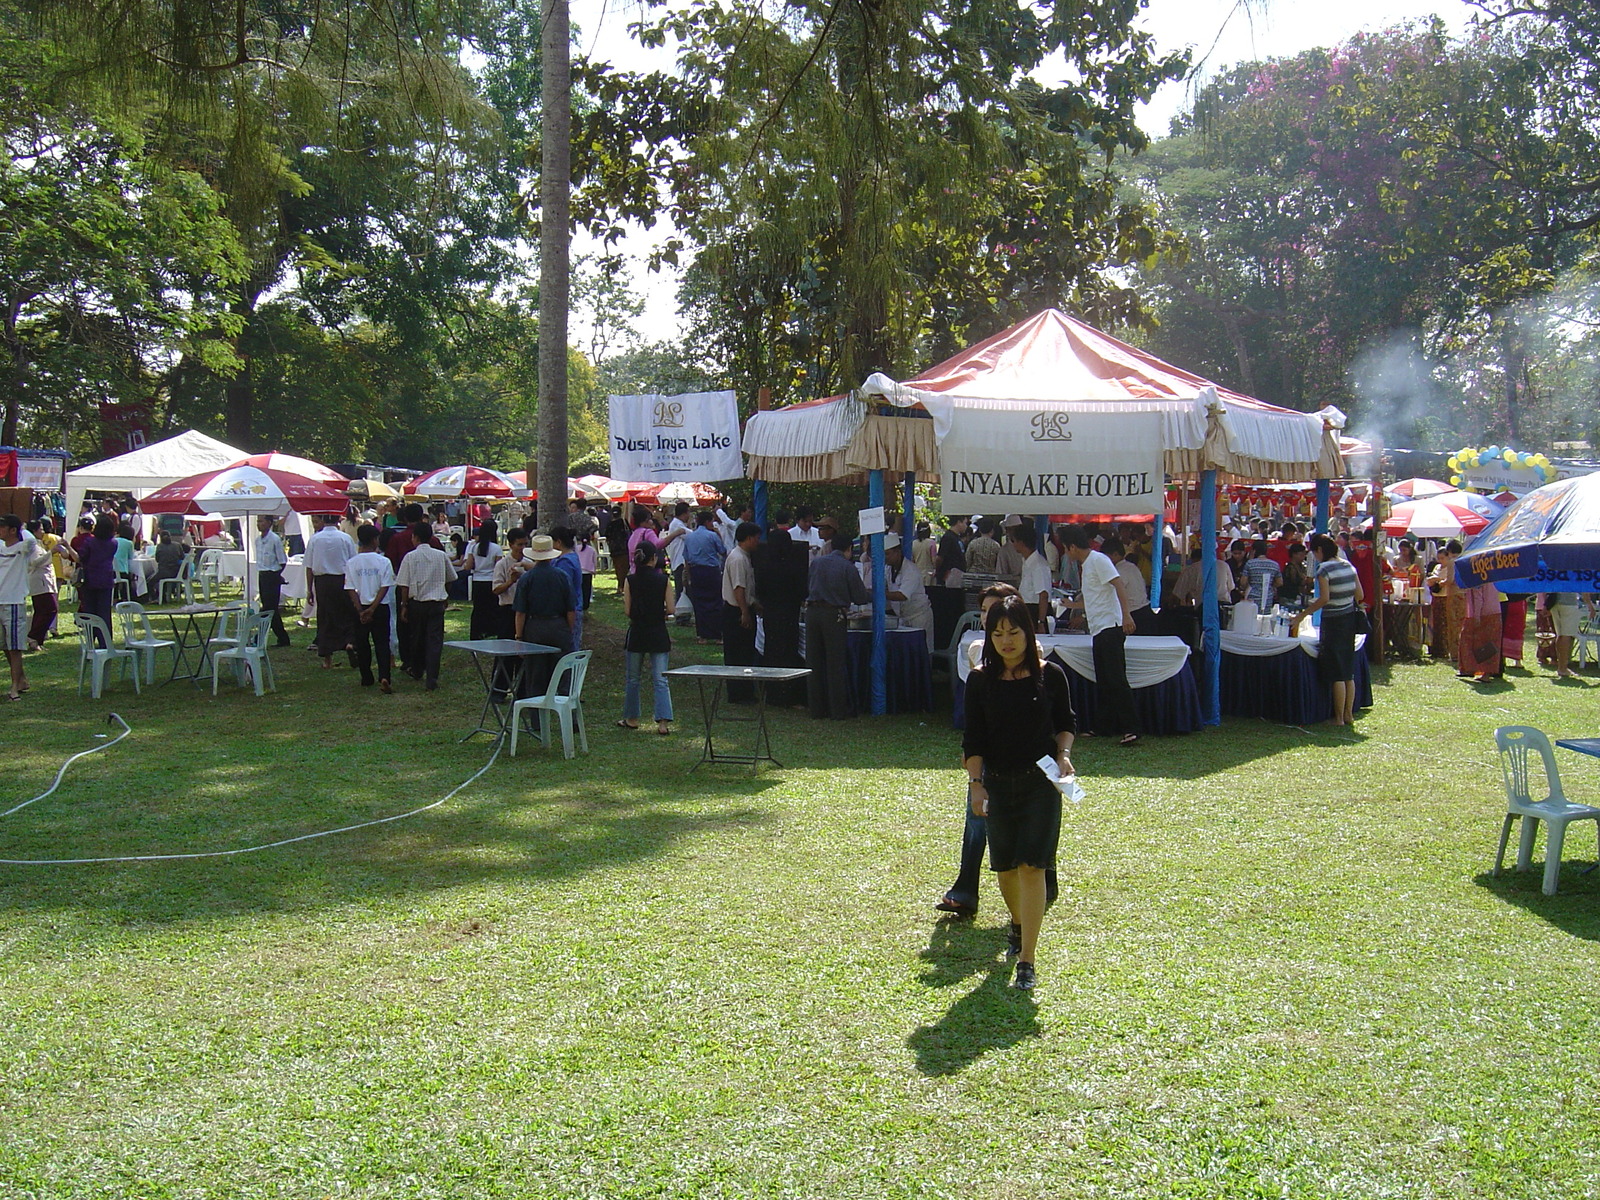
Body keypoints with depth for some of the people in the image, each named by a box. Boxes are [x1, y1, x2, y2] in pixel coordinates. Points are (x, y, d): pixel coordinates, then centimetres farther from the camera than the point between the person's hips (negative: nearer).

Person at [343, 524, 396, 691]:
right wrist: (373, 608, -12)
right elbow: (385, 587, -12)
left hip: (360, 608, 1)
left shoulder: (351, 563, -3)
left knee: (362, 644, 14)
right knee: (382, 643, 1)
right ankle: (384, 677, -17)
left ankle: (366, 679, 21)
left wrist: (361, 610, -9)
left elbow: (350, 590, -7)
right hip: (380, 608, -1)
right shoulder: (384, 562, -7)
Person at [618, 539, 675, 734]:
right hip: (658, 633, 0)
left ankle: (631, 718, 24)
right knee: (660, 680, 1)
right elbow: (670, 610, -7)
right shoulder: (663, 580, -7)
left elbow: (627, 611, -5)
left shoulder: (630, 580, -6)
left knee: (633, 679, 15)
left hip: (636, 632, 0)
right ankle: (663, 721, -8)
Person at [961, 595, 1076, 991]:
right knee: (1004, 867, 12)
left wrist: (1063, 754, -8)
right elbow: (973, 739, 0)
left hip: (1041, 783, -2)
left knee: (1031, 866, -10)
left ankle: (1026, 961, -6)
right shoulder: (981, 680, -2)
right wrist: (976, 783, -8)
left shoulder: (1050, 675, -4)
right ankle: (1017, 925, 44)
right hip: (998, 783, 2)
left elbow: (1066, 722, 9)